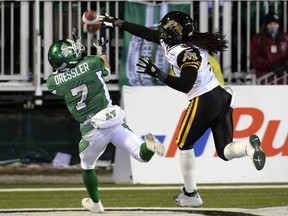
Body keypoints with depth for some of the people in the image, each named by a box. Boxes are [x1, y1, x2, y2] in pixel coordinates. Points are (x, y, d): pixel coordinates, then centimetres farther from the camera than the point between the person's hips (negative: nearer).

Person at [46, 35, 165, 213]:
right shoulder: (91, 63, -3)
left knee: (87, 167, 29)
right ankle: (148, 145, -32)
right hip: (114, 123, 0)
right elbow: (106, 74, 21)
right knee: (143, 156, 2)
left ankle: (95, 203, 42)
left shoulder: (53, 82, -3)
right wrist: (102, 52, 36)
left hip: (93, 132, 0)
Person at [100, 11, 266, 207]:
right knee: (225, 152, 4)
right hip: (220, 97, 9)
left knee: (184, 145, 13)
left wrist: (157, 73, -24)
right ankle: (250, 147, -27)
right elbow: (147, 33, 17)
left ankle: (190, 194, 19)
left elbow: (185, 86, -26)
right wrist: (117, 23, 23)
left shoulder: (187, 53, -19)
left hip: (203, 103, -9)